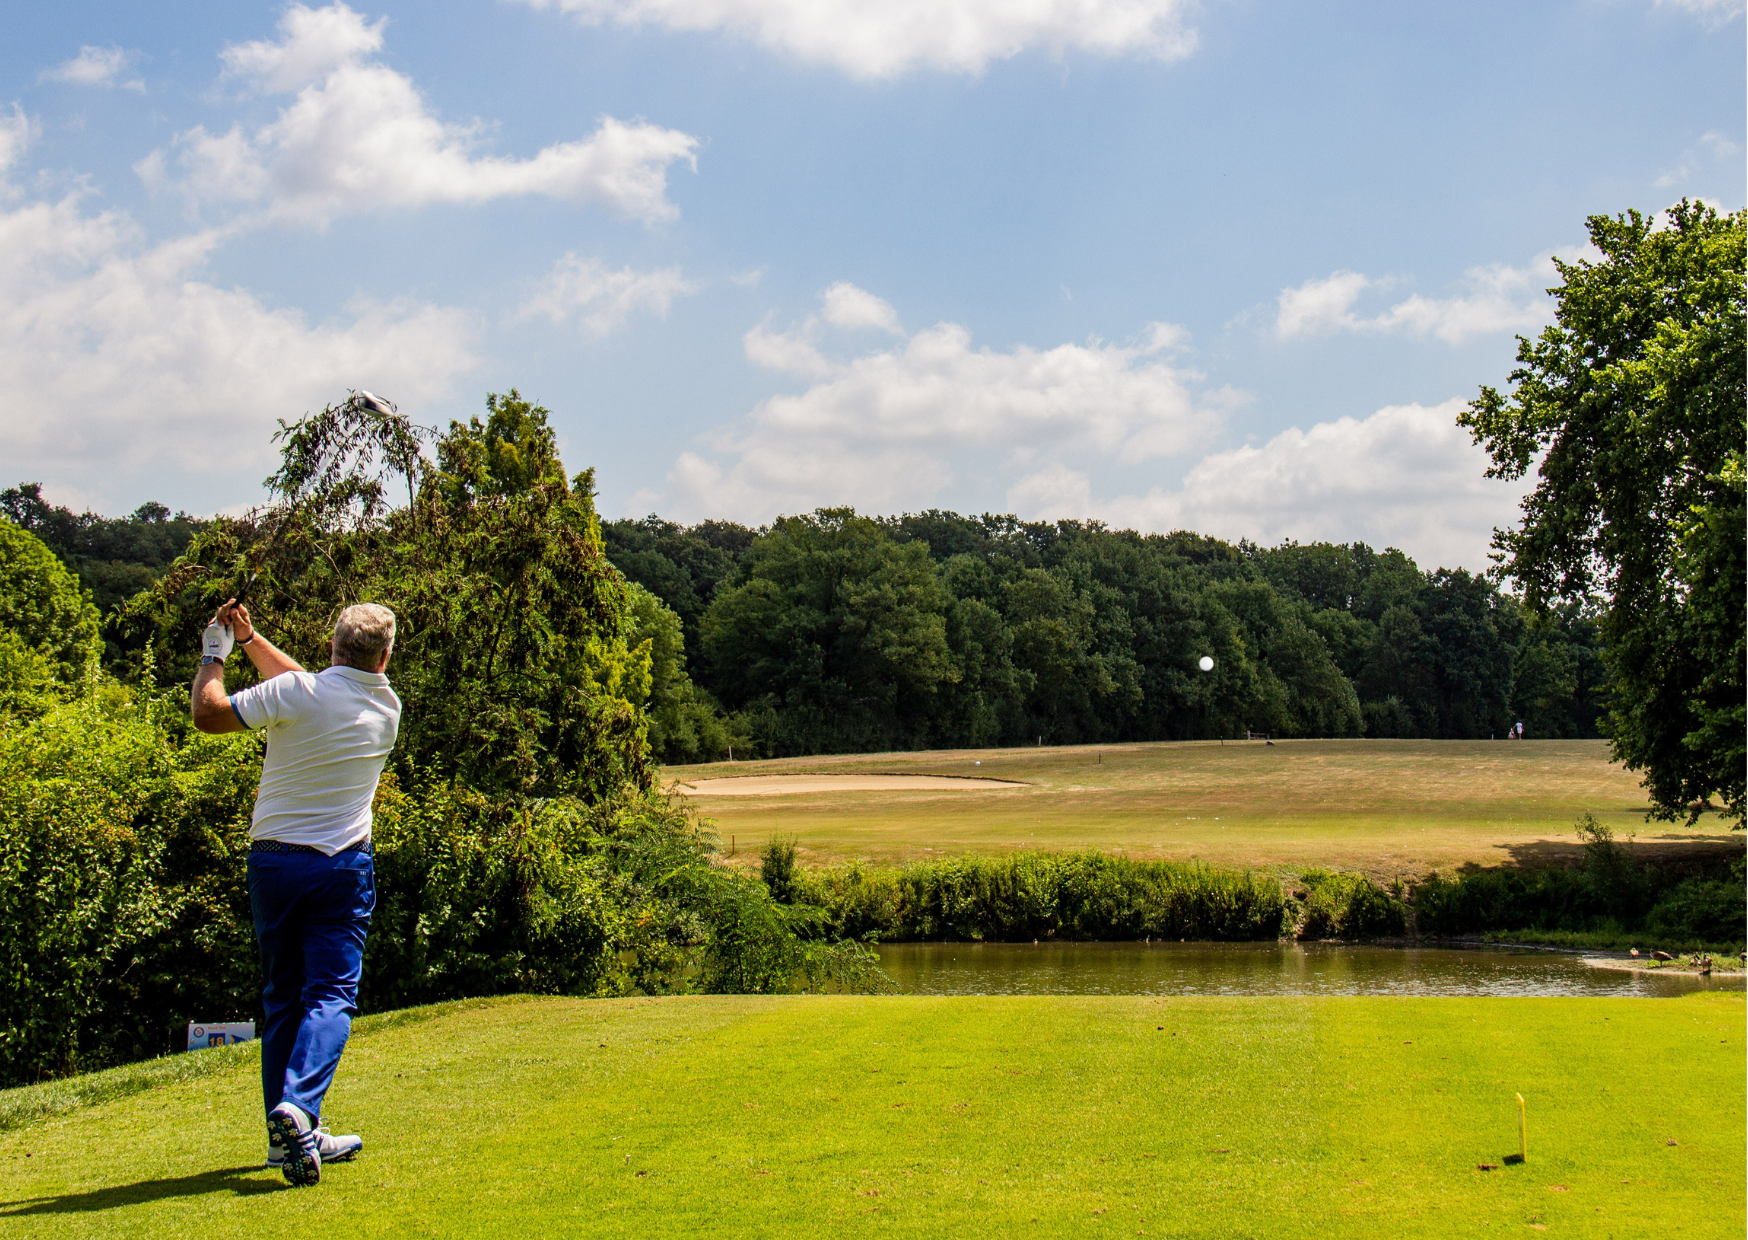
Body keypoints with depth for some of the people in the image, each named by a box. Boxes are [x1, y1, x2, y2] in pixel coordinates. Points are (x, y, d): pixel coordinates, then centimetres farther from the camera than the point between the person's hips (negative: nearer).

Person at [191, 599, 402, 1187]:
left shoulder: (295, 692, -11)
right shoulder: (387, 707, 3)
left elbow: (207, 713, -5)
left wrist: (215, 653, 10)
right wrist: (250, 639, 22)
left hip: (272, 860, 1)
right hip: (343, 866, 0)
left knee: (282, 998, 11)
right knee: (331, 994, -3)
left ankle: (288, 1135, 14)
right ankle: (298, 1106, -26)